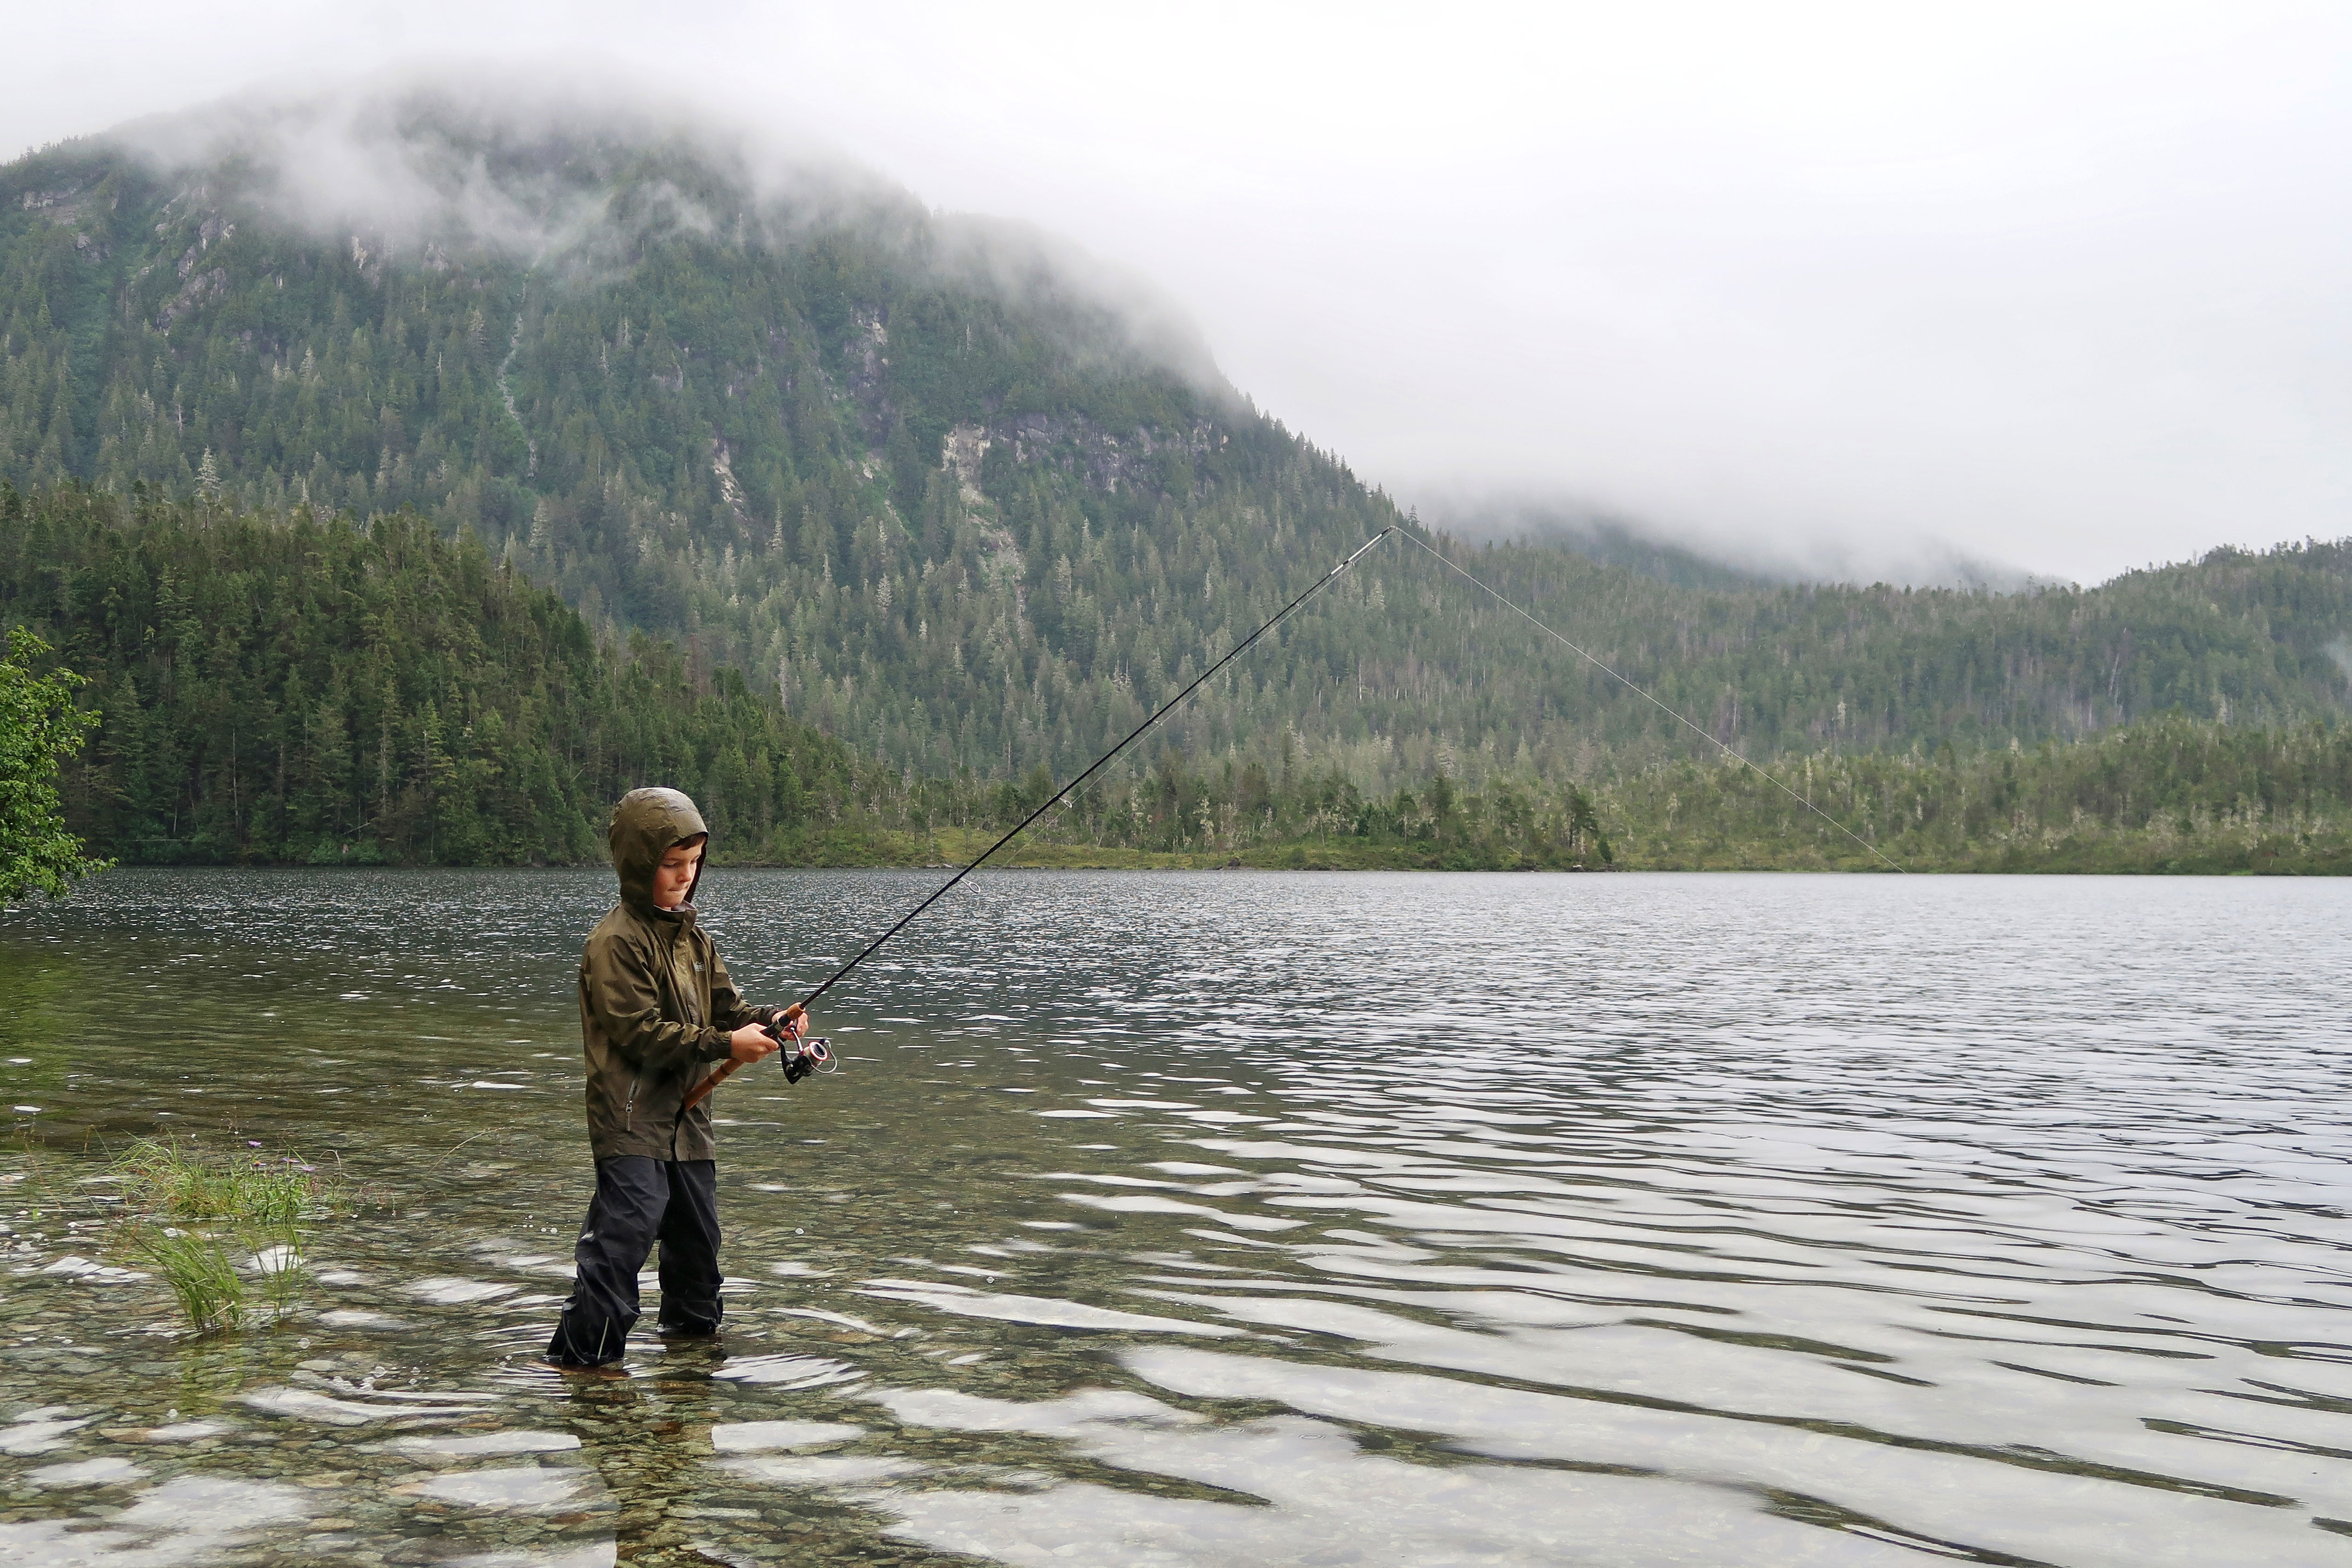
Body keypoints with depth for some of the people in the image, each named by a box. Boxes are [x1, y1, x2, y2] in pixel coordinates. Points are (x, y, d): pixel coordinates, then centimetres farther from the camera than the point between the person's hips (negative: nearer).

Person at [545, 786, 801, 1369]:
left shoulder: (692, 935, 13)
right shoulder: (616, 941, -15)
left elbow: (724, 1007, 15)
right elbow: (640, 1033, -20)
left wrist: (769, 1020, -6)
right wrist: (724, 1044, -22)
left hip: (685, 1114, 9)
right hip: (631, 1119, -9)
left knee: (696, 1232, 18)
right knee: (625, 1230, -16)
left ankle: (692, 1323, 36)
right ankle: (583, 1353, -11)